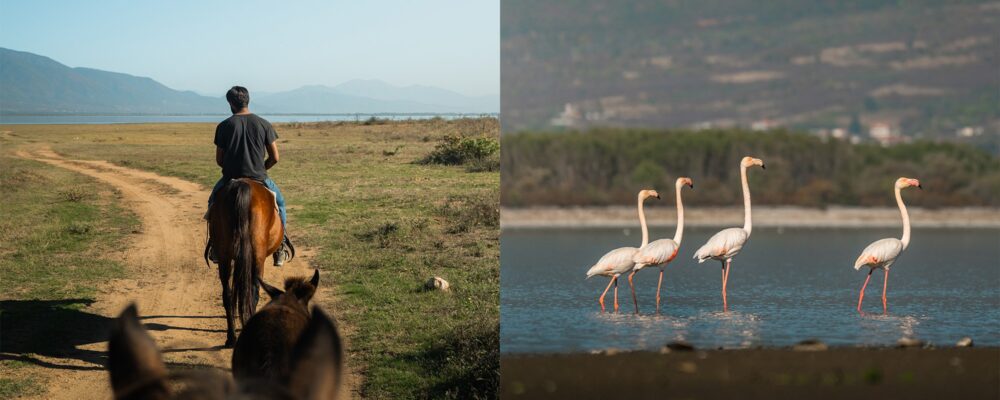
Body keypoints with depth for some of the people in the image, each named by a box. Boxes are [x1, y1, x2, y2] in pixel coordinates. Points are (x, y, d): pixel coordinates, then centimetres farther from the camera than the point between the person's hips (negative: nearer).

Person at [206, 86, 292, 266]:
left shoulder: (223, 126, -5)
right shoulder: (263, 124, -4)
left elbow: (219, 160, -1)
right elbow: (274, 158, -3)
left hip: (231, 177, 0)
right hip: (259, 178, 0)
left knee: (213, 200, 29)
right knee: (279, 201, 26)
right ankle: (281, 245, 17)